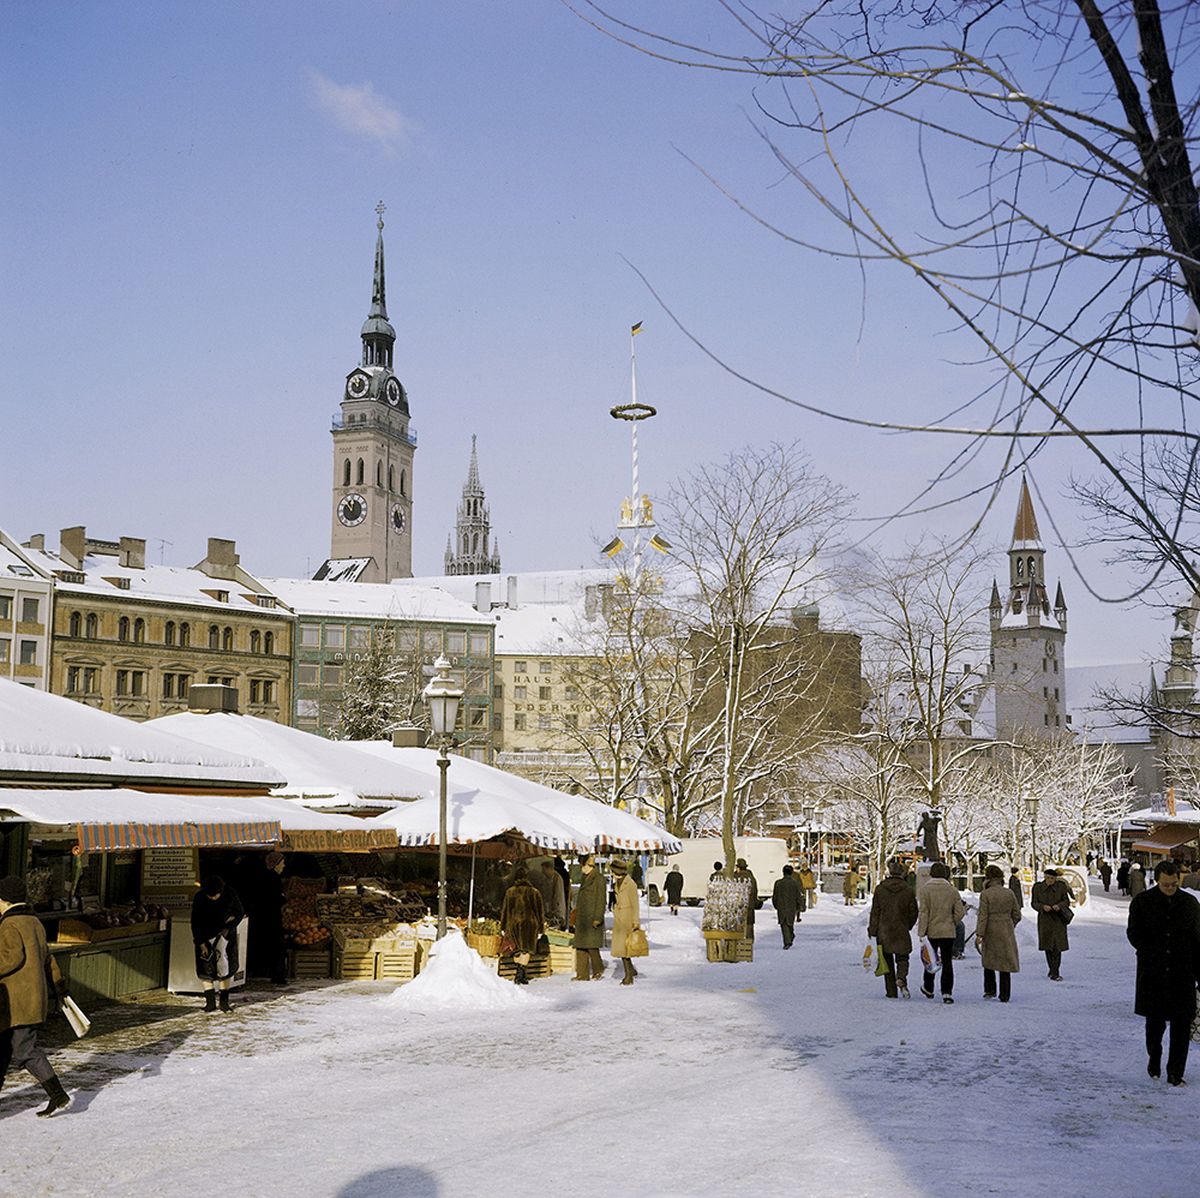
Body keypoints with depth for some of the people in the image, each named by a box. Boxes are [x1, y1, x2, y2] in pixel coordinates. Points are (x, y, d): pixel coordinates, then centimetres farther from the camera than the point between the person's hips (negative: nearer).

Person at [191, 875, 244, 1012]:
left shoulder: (230, 895, -16)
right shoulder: (199, 899, -18)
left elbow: (240, 913, -2)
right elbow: (195, 923, -11)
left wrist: (229, 928, -16)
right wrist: (201, 943, -16)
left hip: (225, 933, 0)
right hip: (205, 936, 0)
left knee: (225, 966, -5)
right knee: (206, 968, -5)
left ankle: (224, 999, 2)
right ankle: (210, 1000, 0)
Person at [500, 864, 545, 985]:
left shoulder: (510, 892, 2)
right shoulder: (534, 892, 0)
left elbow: (504, 910, 6)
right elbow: (540, 911, 3)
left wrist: (503, 927, 13)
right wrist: (540, 928, 9)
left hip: (513, 923, 2)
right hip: (529, 923, -2)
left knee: (517, 949, 15)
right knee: (526, 950, -2)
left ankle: (520, 974, 15)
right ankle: (521, 973, -19)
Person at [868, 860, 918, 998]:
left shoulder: (880, 889, -3)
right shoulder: (908, 890, -3)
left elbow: (875, 912, -1)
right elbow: (913, 912, 2)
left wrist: (872, 930, 4)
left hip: (884, 930, 1)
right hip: (901, 930, -1)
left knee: (887, 961, 9)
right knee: (902, 958, 10)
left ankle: (891, 991, 9)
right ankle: (901, 978, -19)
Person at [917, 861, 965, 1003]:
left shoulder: (926, 890, -8)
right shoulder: (952, 890, -1)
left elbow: (923, 913, -11)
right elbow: (960, 912, 0)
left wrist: (921, 933, -9)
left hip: (931, 932, -1)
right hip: (948, 932, 1)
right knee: (947, 962, 3)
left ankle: (928, 989, 28)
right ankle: (947, 992, -4)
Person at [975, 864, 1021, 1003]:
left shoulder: (985, 894, -10)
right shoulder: (1009, 893, 1)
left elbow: (983, 916, -14)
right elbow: (1017, 915, 7)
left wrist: (979, 934, -12)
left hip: (991, 932, -3)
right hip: (1006, 933, 3)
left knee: (988, 961, 17)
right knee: (1005, 963, 7)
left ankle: (990, 990, 16)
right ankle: (1004, 995, 7)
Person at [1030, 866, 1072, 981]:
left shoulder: (1061, 887, -3)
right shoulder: (1037, 888, -2)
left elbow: (1067, 901, 4)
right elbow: (1033, 903, 2)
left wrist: (1059, 905, -17)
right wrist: (1042, 907, -18)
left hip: (1058, 920, -2)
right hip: (1044, 920, 2)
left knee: (1057, 947, -10)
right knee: (1047, 946, 8)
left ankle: (1054, 973, -8)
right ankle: (1053, 970, 23)